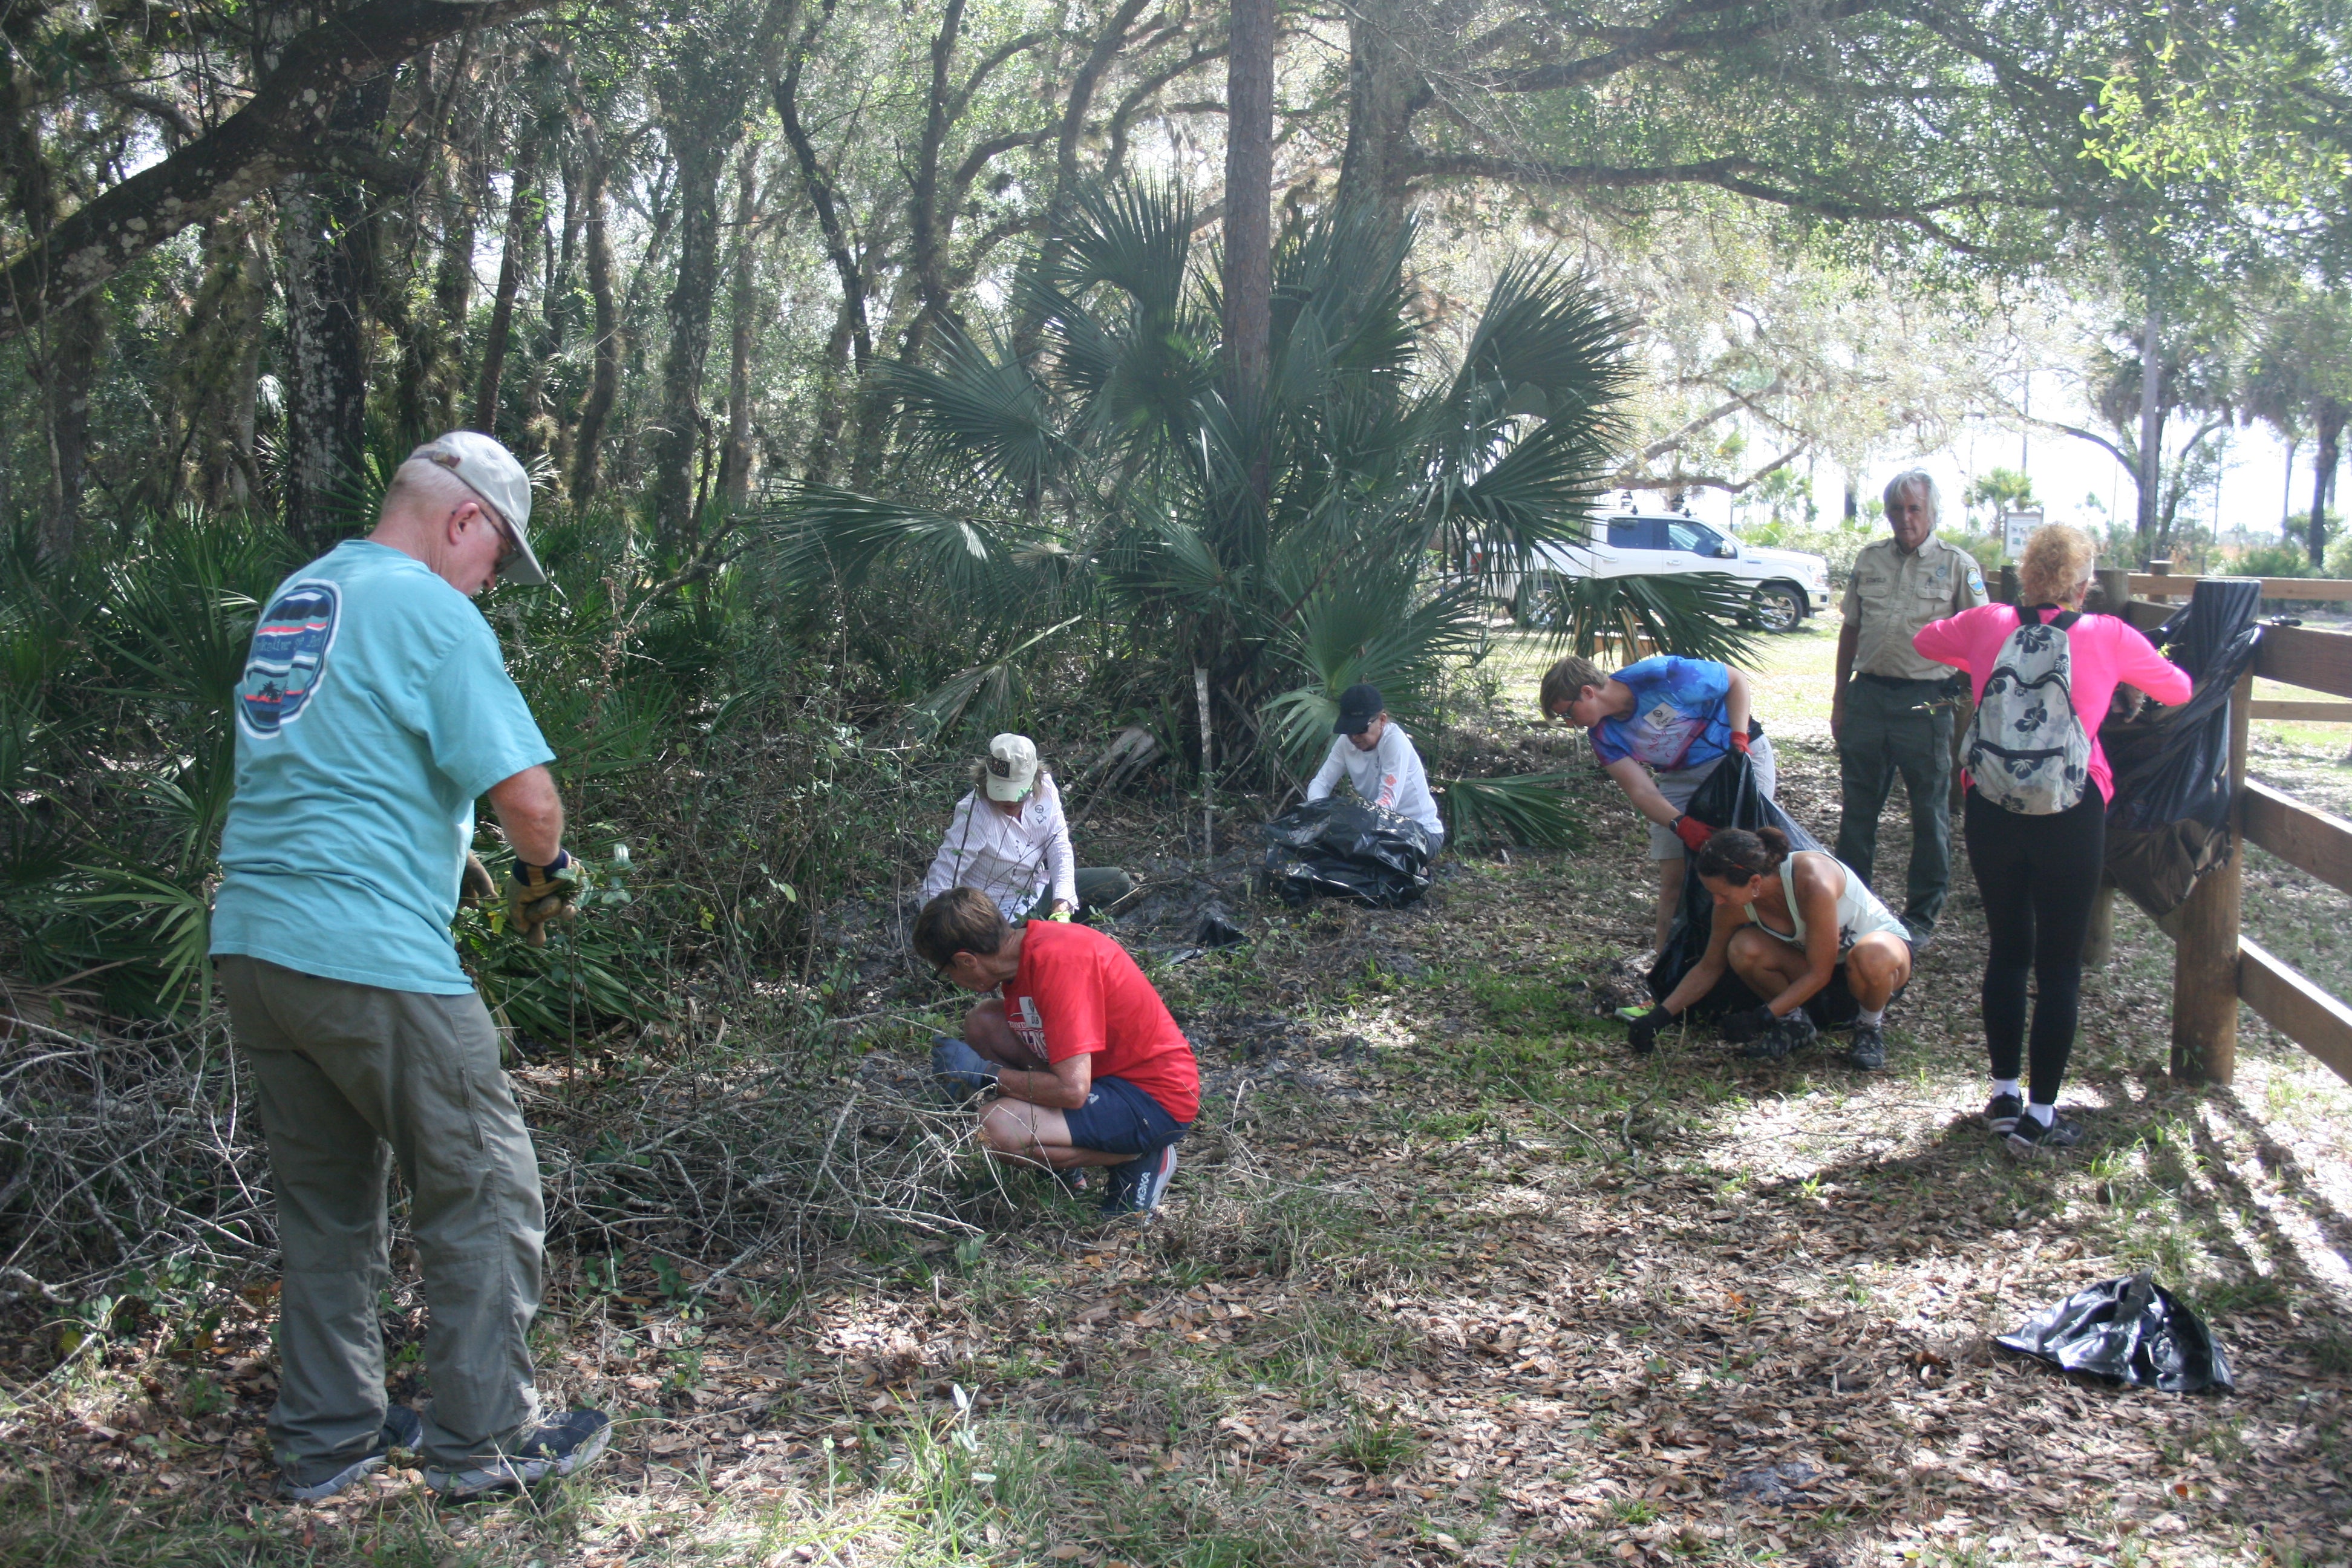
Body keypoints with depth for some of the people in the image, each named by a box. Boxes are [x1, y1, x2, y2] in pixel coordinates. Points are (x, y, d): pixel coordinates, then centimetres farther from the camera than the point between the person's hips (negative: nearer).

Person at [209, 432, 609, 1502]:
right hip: (373, 954, -8)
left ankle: (326, 1436, 26)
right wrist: (545, 875, 3)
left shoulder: (294, 597, 16)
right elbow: (525, 791, -18)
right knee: (482, 1193, 5)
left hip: (250, 940, 9)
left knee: (324, 1201, 18)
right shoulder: (430, 610, -10)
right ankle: (485, 1441, 13)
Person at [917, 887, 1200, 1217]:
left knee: (998, 1130, -26)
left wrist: (984, 1073, -18)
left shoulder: (1056, 960, -26)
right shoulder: (1018, 949, 2)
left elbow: (1072, 1089, -30)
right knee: (981, 1023, 4)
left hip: (1157, 1102, -10)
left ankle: (1137, 1159, -3)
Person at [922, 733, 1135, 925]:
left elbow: (1060, 850, -13)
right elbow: (938, 886, -29)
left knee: (1120, 882, 5)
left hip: (1039, 889, 7)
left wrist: (1061, 907, -28)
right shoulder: (974, 816, -29)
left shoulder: (1044, 790, -12)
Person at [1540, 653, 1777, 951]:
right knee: (1673, 877, -3)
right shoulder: (1604, 735, -9)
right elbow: (1641, 791, -16)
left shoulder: (1661, 676, -26)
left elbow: (1737, 680, -12)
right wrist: (1680, 824, -33)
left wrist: (1739, 737, -23)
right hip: (1681, 777, 5)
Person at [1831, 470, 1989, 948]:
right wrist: (1840, 699, 13)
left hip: (1925, 701, -4)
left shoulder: (1957, 565, -1)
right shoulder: (1869, 561, 10)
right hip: (1868, 694, 4)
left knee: (1930, 814, 5)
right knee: (1857, 809, 10)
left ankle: (1922, 917, 15)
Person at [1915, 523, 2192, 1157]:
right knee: (2059, 964, 5)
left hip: (1991, 807, 2)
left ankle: (2004, 1097, 23)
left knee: (2006, 950, 16)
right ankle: (2039, 1117, 7)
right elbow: (2178, 689, 13)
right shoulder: (2108, 637, -3)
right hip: (2071, 815, -2)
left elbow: (1925, 640, 22)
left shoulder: (1987, 625, 1)